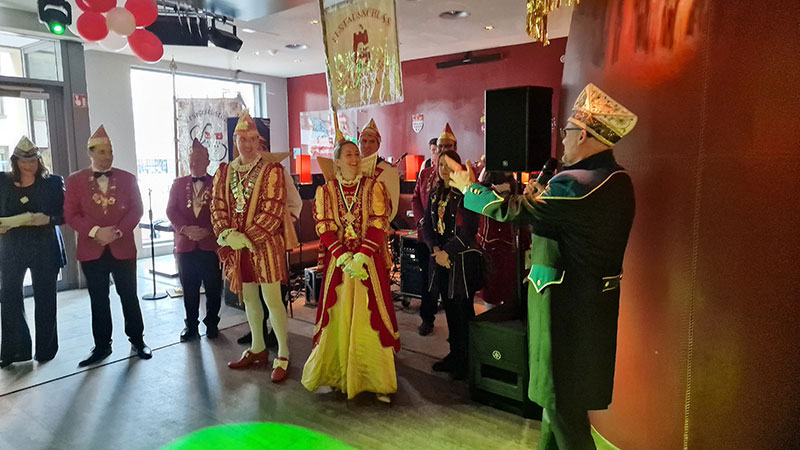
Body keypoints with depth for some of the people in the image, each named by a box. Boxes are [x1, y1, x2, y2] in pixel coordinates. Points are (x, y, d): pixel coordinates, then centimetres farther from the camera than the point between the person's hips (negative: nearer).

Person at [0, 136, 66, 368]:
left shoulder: (53, 182, 0)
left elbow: (64, 214, -1)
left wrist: (47, 219, -19)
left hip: (45, 247, -2)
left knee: (44, 297, 6)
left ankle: (46, 349, 18)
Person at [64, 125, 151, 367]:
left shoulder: (127, 179, 5)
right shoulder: (75, 180, 5)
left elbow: (136, 210, 0)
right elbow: (71, 214, -1)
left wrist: (117, 232, -13)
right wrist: (95, 231, -15)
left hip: (123, 248, 0)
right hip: (91, 250, 1)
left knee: (129, 296, 6)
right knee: (98, 300, 10)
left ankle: (137, 340, 19)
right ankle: (102, 345, 21)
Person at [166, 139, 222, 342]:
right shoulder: (178, 184, 12)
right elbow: (171, 210, 4)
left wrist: (208, 231, -17)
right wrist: (185, 229, -13)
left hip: (211, 244, -2)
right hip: (185, 245, 3)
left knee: (213, 288, 5)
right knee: (189, 289, 10)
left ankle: (212, 323, 20)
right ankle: (191, 325, 22)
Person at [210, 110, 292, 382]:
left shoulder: (272, 170, -8)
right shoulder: (224, 172, 9)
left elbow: (273, 210, -14)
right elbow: (218, 207, 6)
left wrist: (248, 238, -18)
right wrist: (226, 234, -11)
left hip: (264, 245, -5)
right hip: (236, 247, 6)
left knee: (272, 300, -2)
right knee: (248, 298, 16)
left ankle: (283, 355, 11)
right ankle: (257, 350, 31)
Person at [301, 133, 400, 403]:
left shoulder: (373, 187, 4)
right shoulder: (325, 191, 7)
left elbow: (378, 226, -4)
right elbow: (324, 229, 0)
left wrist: (360, 257, -16)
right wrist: (344, 258, -13)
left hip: (368, 261, -1)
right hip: (338, 261, 1)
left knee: (370, 317, -2)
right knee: (337, 318, 3)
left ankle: (377, 380, 7)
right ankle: (338, 375, 17)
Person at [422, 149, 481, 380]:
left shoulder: (466, 193, -8)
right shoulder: (434, 194, 13)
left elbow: (469, 230, -14)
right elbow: (427, 226, 11)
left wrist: (447, 252, -16)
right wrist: (435, 249, -6)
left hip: (463, 258, -6)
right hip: (440, 257, 6)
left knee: (463, 309, -1)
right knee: (449, 308, 12)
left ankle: (467, 360, 10)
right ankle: (455, 354, 24)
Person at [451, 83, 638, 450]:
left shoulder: (576, 184, -24)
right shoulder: (617, 179, 7)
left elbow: (512, 210, -19)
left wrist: (467, 186, -6)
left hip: (567, 305, -10)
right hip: (597, 299, 10)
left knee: (561, 398, 5)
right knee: (558, 391, 24)